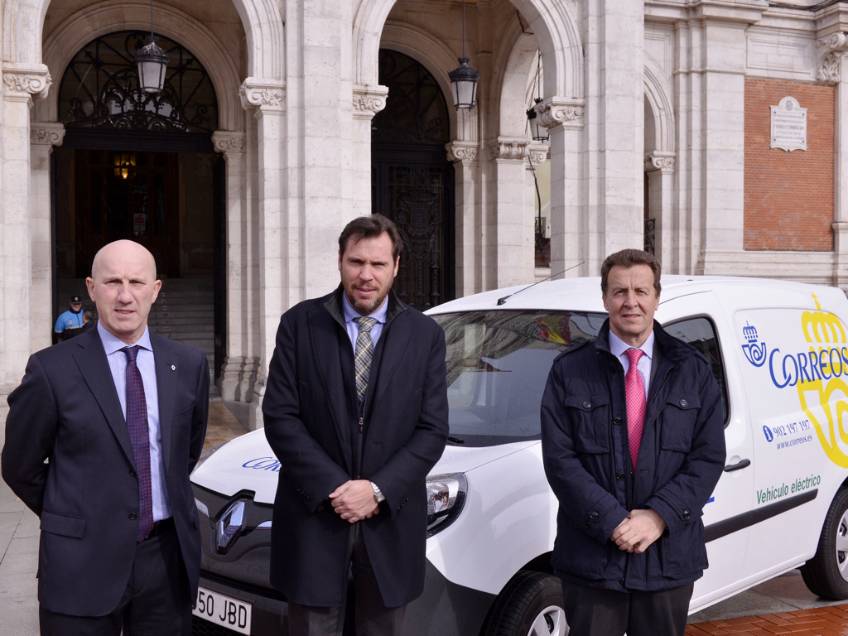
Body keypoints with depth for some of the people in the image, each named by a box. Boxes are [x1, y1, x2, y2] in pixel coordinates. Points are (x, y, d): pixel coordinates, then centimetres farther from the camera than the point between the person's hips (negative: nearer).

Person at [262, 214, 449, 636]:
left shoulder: (425, 335, 3)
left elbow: (432, 430, -1)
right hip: (314, 518, -1)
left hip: (390, 524, 1)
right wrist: (333, 487, -14)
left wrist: (378, 489, -13)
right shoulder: (300, 324, 0)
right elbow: (280, 416, -5)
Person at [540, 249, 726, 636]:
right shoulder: (570, 371, 1)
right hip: (591, 557, -1)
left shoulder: (691, 371, 6)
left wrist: (659, 516, -13)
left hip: (670, 556, 2)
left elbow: (709, 457, 0)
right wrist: (612, 522, -15)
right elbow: (559, 459, -5)